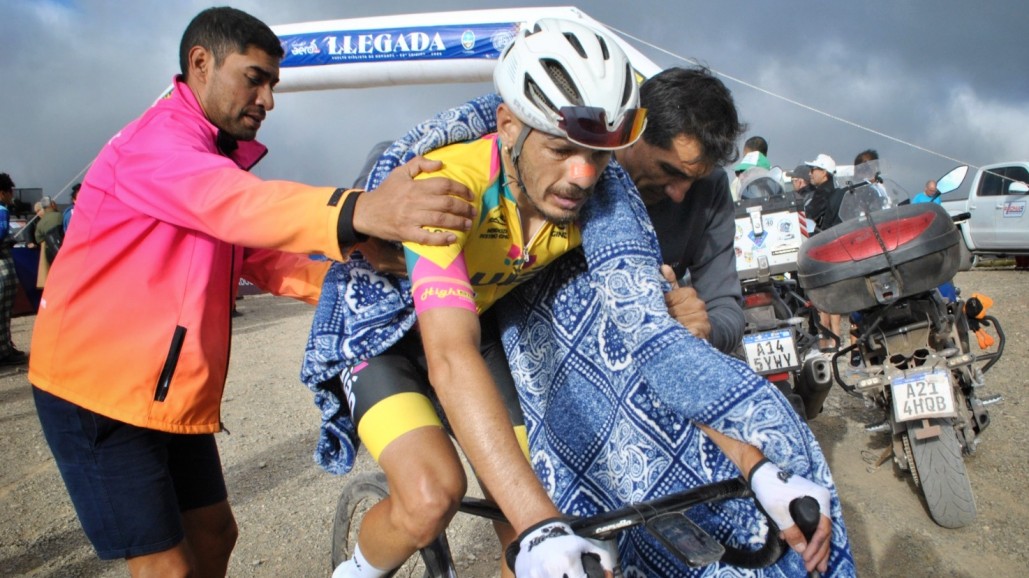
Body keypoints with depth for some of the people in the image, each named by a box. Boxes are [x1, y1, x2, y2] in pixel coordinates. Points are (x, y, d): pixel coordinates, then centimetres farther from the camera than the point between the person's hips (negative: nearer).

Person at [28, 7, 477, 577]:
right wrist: (360, 213, -57)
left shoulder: (217, 159, 14)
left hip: (173, 396, 9)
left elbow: (269, 262, 6)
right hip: (100, 392, -9)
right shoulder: (156, 140, -16)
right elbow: (240, 202, -40)